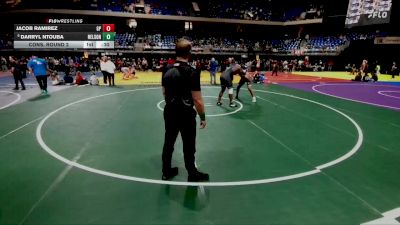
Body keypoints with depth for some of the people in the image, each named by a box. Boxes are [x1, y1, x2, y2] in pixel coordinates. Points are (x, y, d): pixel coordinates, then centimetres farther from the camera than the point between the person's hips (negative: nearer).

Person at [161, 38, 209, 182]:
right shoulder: (192, 72, -19)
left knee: (168, 143, 17)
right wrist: (202, 117, -7)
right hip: (186, 114, -6)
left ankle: (166, 172, 32)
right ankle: (192, 175, 27)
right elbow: (197, 100, -19)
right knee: (189, 147, 9)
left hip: (169, 112, 6)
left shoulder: (167, 70, 0)